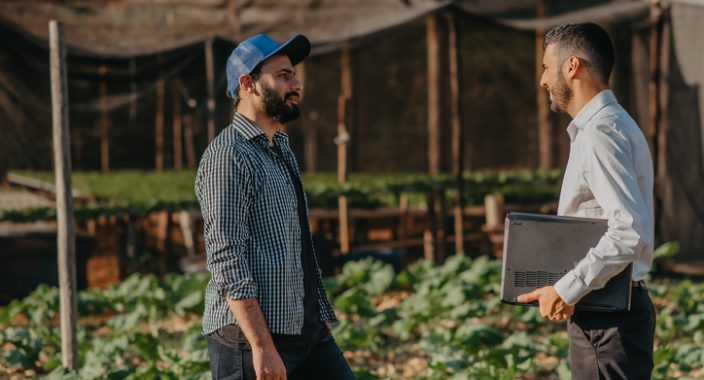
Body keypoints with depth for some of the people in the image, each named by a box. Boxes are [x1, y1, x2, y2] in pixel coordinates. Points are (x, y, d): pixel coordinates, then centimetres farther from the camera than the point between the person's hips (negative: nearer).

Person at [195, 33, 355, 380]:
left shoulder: (281, 150, 18)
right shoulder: (228, 156, -12)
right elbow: (226, 261, -19)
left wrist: (320, 319, 21)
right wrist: (262, 347, -24)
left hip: (307, 330, 9)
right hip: (251, 338, -9)